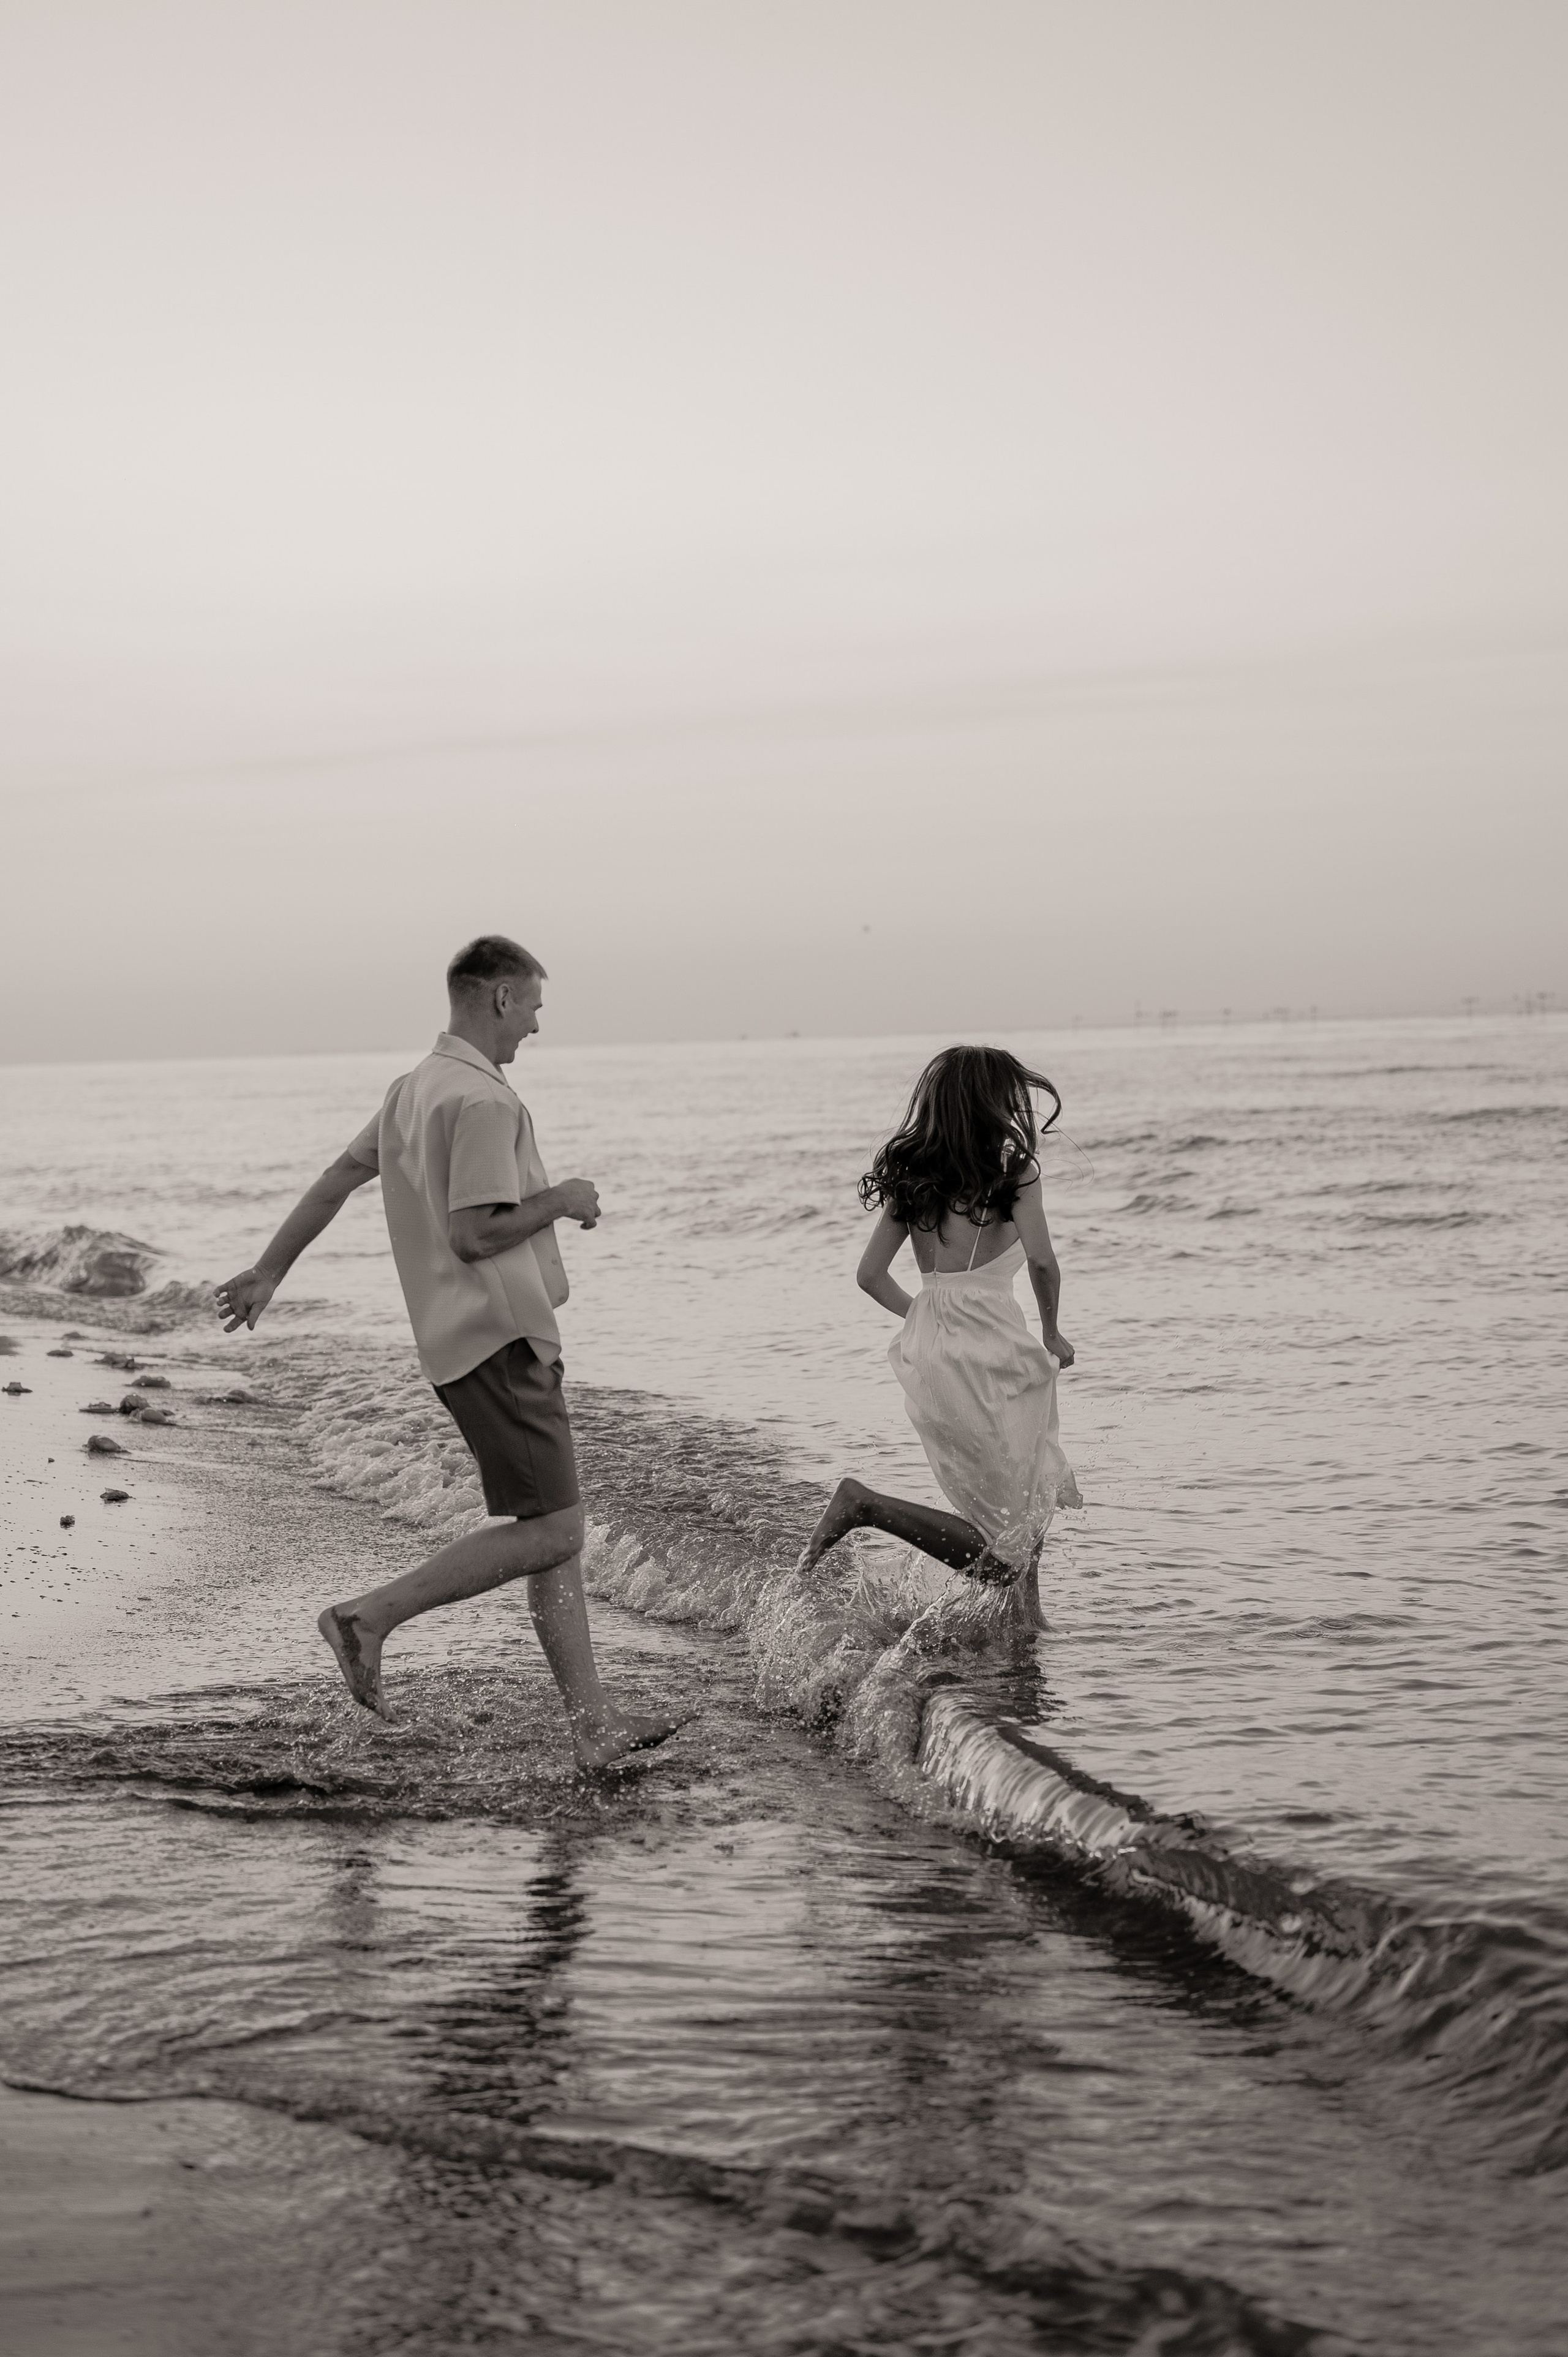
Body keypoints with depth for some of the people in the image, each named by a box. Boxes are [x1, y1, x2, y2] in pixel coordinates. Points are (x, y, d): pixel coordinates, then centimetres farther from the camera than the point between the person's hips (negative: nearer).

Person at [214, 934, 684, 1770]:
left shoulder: (414, 1089, 14)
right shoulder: (483, 1103, -16)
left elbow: (337, 1178, 20)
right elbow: (473, 1235, -22)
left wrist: (269, 1271, 27)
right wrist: (561, 1199, -6)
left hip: (462, 1334, 10)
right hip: (499, 1335, -10)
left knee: (557, 1526, 10)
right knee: (549, 1530, -9)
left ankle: (593, 1723, 11)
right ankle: (371, 1617, -6)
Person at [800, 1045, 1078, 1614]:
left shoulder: (912, 1177, 11)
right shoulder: (1013, 1169, -6)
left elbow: (871, 1275, 10)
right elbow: (1041, 1259, -17)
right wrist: (1051, 1332, 0)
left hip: (928, 1355, 8)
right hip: (992, 1352, -8)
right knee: (1003, 1556, -1)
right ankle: (867, 1506, -10)